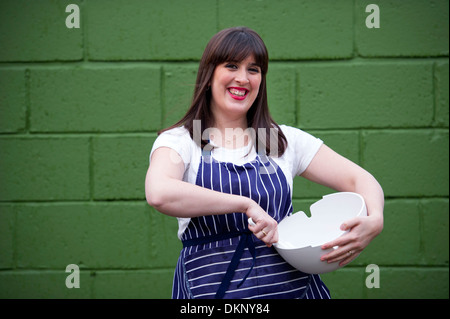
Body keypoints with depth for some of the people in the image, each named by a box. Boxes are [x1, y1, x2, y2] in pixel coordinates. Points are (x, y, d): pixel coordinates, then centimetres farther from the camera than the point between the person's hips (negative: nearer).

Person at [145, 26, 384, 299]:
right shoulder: (178, 142, 1)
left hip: (291, 285, 5)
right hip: (212, 287, -5)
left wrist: (375, 220, -16)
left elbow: (361, 179, 7)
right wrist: (245, 204, -23)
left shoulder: (286, 140, 10)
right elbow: (159, 194, -21)